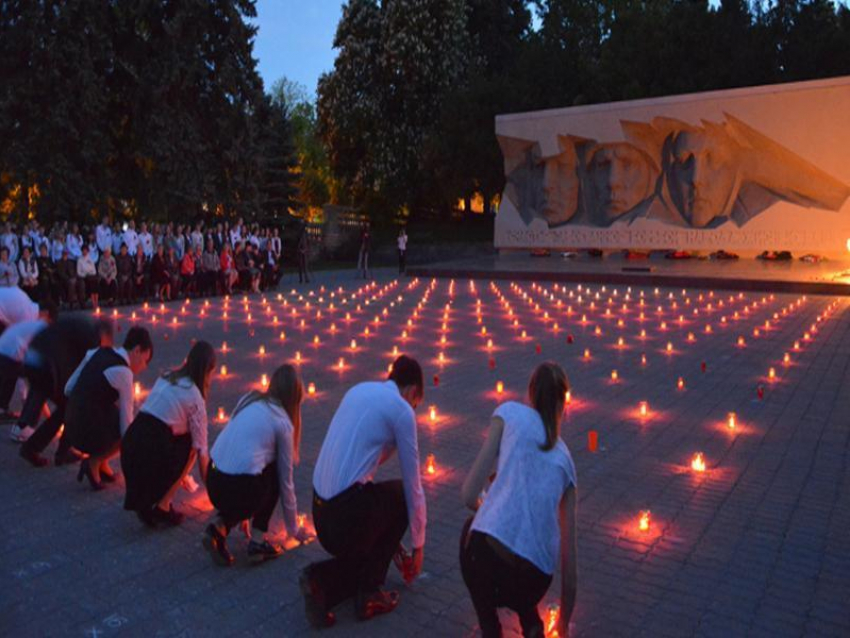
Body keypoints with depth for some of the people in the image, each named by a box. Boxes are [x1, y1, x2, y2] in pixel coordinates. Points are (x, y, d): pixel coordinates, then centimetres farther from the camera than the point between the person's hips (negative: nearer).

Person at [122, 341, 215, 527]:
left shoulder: (166, 378, 18)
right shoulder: (195, 397, -2)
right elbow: (201, 449, 1)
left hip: (129, 442, 6)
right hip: (150, 451, -6)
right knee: (189, 446, 17)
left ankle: (144, 501, 18)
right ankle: (162, 507, 13)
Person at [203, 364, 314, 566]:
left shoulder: (248, 400, 14)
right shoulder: (283, 422, 1)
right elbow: (286, 481, 7)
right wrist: (293, 529, 21)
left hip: (212, 483, 5)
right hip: (238, 490, -5)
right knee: (275, 474, 22)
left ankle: (220, 528, 9)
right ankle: (257, 542, 14)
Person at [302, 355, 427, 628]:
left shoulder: (359, 390, 16)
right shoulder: (402, 409, -5)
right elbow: (413, 486, 0)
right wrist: (418, 545, 16)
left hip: (319, 509, 8)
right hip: (347, 509, -8)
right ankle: (369, 594, 17)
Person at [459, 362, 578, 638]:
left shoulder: (510, 412, 9)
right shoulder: (565, 458, 20)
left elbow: (469, 495, 3)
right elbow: (568, 558, 23)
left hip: (485, 559, -4)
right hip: (534, 581, 4)